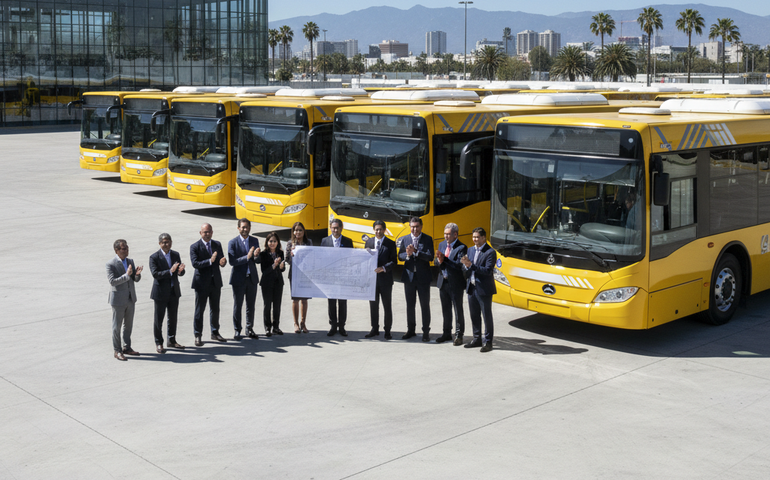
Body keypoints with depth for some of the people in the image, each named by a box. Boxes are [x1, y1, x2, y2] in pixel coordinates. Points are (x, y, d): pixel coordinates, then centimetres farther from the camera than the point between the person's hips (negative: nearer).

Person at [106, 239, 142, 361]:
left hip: (130, 299, 6)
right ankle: (117, 351, 14)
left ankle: (126, 347, 30)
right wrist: (126, 275, -31)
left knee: (128, 325, 16)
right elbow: (112, 281, -23)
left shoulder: (130, 261, 5)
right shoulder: (111, 264, -14)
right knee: (117, 326, 4)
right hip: (118, 299, -6)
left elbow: (136, 279, 7)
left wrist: (137, 274, -16)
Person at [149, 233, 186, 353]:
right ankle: (158, 343, 13)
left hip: (174, 291, 5)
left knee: (173, 318, 14)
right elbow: (155, 274, -21)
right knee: (159, 319, 3)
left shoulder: (176, 255, 5)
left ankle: (172, 340, 28)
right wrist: (170, 271, -33)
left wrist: (180, 271, -21)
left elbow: (181, 273, 4)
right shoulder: (154, 257, -10)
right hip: (161, 292, -5)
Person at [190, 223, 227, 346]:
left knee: (215, 309, 14)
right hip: (201, 283, -5)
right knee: (199, 310, 1)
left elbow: (221, 260, 8)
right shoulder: (195, 247, -8)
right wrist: (210, 261, -32)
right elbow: (195, 263, -19)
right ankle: (198, 336, 10)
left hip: (215, 282, 5)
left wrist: (223, 262, -16)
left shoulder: (217, 245, 8)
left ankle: (215, 333, 28)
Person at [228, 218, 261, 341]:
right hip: (239, 279, -4)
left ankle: (249, 329, 21)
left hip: (252, 278, 4)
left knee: (251, 305, 10)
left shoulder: (255, 241, 6)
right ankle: (237, 330, 15)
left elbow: (258, 260, 6)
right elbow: (232, 262, -15)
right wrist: (247, 257, -26)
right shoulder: (232, 243, -7)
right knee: (237, 306, 4)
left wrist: (256, 256, -18)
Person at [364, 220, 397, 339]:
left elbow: (394, 261, -6)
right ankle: (374, 329, 20)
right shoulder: (369, 242, 9)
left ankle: (387, 331, 10)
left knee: (387, 306, 2)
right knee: (373, 305, 10)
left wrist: (383, 268, -20)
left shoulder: (390, 243, -1)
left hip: (385, 278, -3)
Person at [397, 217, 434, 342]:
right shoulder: (404, 239, 5)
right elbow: (400, 256, 4)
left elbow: (430, 257, -13)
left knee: (425, 305, 1)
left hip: (423, 277, -3)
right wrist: (407, 255, -18)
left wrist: (415, 251, -24)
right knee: (410, 305, 11)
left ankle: (426, 331, 9)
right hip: (409, 276, 3)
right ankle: (411, 330, 23)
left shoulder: (427, 239, -4)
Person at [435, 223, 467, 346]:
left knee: (458, 310, 3)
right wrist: (439, 261, -15)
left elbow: (459, 265, -23)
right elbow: (437, 262, 8)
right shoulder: (442, 245, 9)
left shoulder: (461, 247, -13)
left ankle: (459, 335, 11)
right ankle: (447, 333, 28)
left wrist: (444, 259, -27)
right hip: (443, 282, 7)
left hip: (456, 283, -6)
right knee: (446, 310, 16)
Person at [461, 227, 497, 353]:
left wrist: (471, 265, -25)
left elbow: (488, 271, -21)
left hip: (484, 289, -7)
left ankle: (487, 342, 8)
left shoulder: (490, 252, -11)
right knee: (474, 315, 15)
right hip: (472, 288, 7)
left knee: (487, 316, 1)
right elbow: (466, 269, 14)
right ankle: (477, 339, 26)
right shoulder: (470, 250, 11)